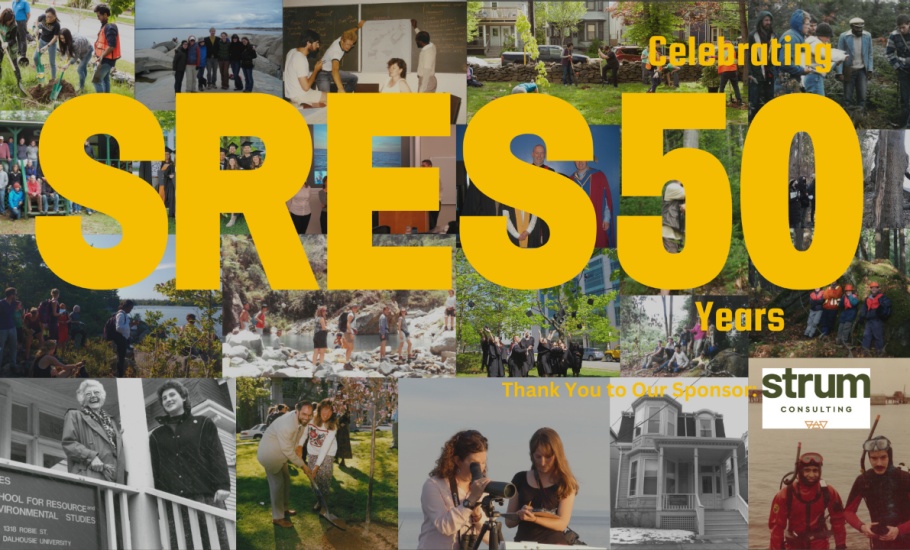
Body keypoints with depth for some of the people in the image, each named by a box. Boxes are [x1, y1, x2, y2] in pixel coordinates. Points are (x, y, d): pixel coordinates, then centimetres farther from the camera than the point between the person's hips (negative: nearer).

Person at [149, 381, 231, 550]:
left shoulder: (204, 424, 14)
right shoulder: (156, 435, 21)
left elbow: (218, 457, 5)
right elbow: (155, 470, 15)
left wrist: (223, 485, -9)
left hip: (206, 496, -2)